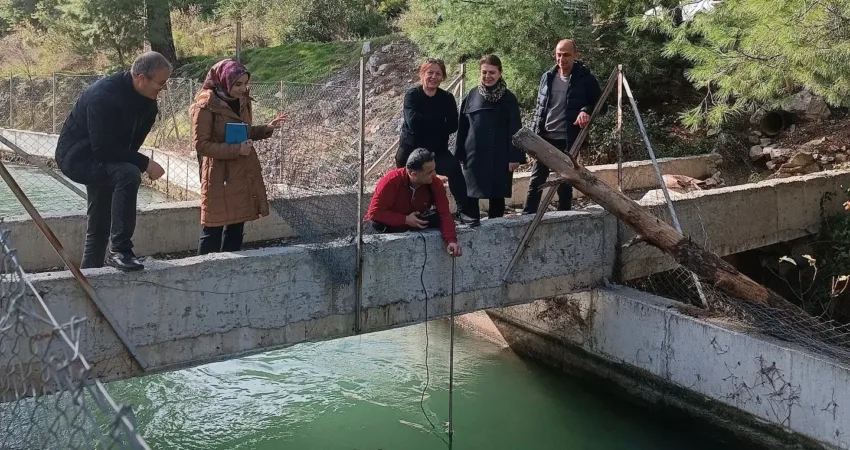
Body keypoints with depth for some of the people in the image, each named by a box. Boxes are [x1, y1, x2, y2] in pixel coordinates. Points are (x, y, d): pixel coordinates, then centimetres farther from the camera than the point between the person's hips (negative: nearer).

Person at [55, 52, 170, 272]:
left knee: (100, 225, 16)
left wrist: (139, 163, -2)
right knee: (128, 174, -35)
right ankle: (119, 251, -29)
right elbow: (104, 148, -33)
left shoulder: (147, 99, -4)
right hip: (77, 157, -9)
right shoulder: (104, 95, -30)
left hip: (101, 157, 9)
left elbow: (133, 137, 9)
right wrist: (144, 163, -30)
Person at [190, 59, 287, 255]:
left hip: (243, 173, 7)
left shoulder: (241, 100, 9)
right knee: (213, 229, -2)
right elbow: (201, 144, -15)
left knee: (236, 226, 13)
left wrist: (267, 128, 3)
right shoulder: (206, 106, -14)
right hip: (219, 175, -7)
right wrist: (235, 150, -22)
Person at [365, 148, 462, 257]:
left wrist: (451, 241, -36)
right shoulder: (391, 181, -27)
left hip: (415, 223, 3)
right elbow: (375, 212, -27)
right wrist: (405, 220, -31)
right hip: (389, 224, -3)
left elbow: (445, 214, -20)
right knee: (375, 226, -35)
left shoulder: (435, 184, -16)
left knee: (437, 218, -22)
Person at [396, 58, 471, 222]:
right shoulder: (412, 95, -7)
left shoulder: (447, 98, 0)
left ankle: (462, 209, -19)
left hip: (437, 149, 1)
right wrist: (439, 120, -15)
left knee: (454, 169, -24)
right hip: (411, 148, -1)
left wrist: (425, 123, -15)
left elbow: (453, 125, -12)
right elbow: (413, 122, -22)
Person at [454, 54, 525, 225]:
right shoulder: (472, 96, 6)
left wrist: (515, 156, -9)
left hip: (499, 155, -2)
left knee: (497, 195, 6)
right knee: (470, 195, 2)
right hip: (474, 154, 2)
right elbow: (462, 127, 8)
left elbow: (515, 129, -2)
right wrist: (459, 154, 5)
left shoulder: (508, 98, 0)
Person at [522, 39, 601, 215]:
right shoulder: (547, 77, 7)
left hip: (568, 140, -3)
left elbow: (599, 103, 1)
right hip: (544, 138, 3)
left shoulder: (585, 78, -5)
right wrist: (535, 133, 7)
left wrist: (586, 111, -20)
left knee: (565, 183, 6)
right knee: (536, 180, 4)